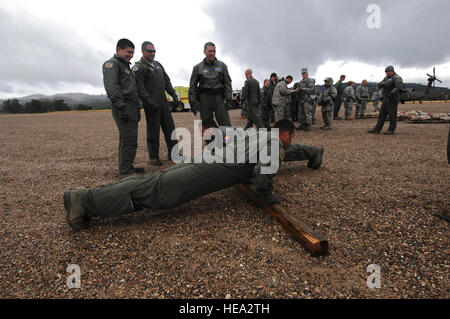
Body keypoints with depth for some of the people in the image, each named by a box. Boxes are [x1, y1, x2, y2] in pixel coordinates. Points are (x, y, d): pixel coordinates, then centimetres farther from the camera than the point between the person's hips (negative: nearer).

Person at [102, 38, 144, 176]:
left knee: (126, 139, 12)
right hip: (123, 107, -9)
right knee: (129, 140, -13)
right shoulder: (112, 64, -4)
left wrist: (137, 109, 23)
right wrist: (121, 107, -24)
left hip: (131, 107, 9)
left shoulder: (126, 66, 26)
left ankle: (127, 166, 19)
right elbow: (111, 87, -17)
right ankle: (125, 171, -7)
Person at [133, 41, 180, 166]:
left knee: (170, 128, 8)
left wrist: (174, 96, 13)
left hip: (164, 102, 7)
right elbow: (139, 88, -15)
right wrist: (149, 102, -23)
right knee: (153, 131, -2)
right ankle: (154, 157, 9)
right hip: (151, 104, -7)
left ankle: (172, 153, 18)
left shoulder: (158, 64, 19)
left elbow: (167, 81, 22)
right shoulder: (139, 67, -5)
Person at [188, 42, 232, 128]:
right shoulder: (198, 68, 8)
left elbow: (227, 83, 6)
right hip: (204, 99, 0)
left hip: (219, 98, 0)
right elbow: (192, 86, 7)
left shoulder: (222, 66, 9)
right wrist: (192, 102, -2)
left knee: (226, 125, -8)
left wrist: (228, 100, -5)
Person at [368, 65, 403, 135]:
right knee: (382, 114, 6)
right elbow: (379, 85, 3)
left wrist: (392, 93, -37)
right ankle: (377, 129, 7)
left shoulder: (397, 78, -10)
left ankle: (391, 130, 4)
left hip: (393, 99, -8)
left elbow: (399, 86, -25)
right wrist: (384, 84, -18)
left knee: (392, 115, -4)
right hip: (386, 99, 8)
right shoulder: (386, 78, 14)